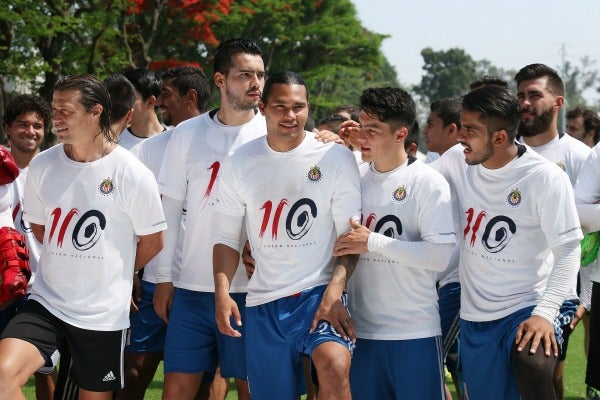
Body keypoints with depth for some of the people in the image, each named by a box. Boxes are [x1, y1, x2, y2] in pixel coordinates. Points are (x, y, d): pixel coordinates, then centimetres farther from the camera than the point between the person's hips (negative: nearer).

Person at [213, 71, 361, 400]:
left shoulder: (335, 159, -3)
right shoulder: (239, 164, 5)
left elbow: (349, 235, -4)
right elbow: (227, 237, 10)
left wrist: (334, 291, -18)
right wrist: (222, 293, -5)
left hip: (319, 292, -3)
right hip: (263, 303, 3)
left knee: (334, 365, -32)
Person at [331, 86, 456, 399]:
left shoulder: (428, 182, -8)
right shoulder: (355, 178, 8)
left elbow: (440, 255, -17)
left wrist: (373, 242, -18)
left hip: (415, 332, -5)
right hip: (361, 329, 5)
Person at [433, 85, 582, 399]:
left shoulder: (546, 178, -15)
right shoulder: (456, 161, -1)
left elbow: (568, 251, -14)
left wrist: (545, 312, -24)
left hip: (526, 310, -5)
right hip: (474, 315, 5)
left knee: (532, 368, -34)